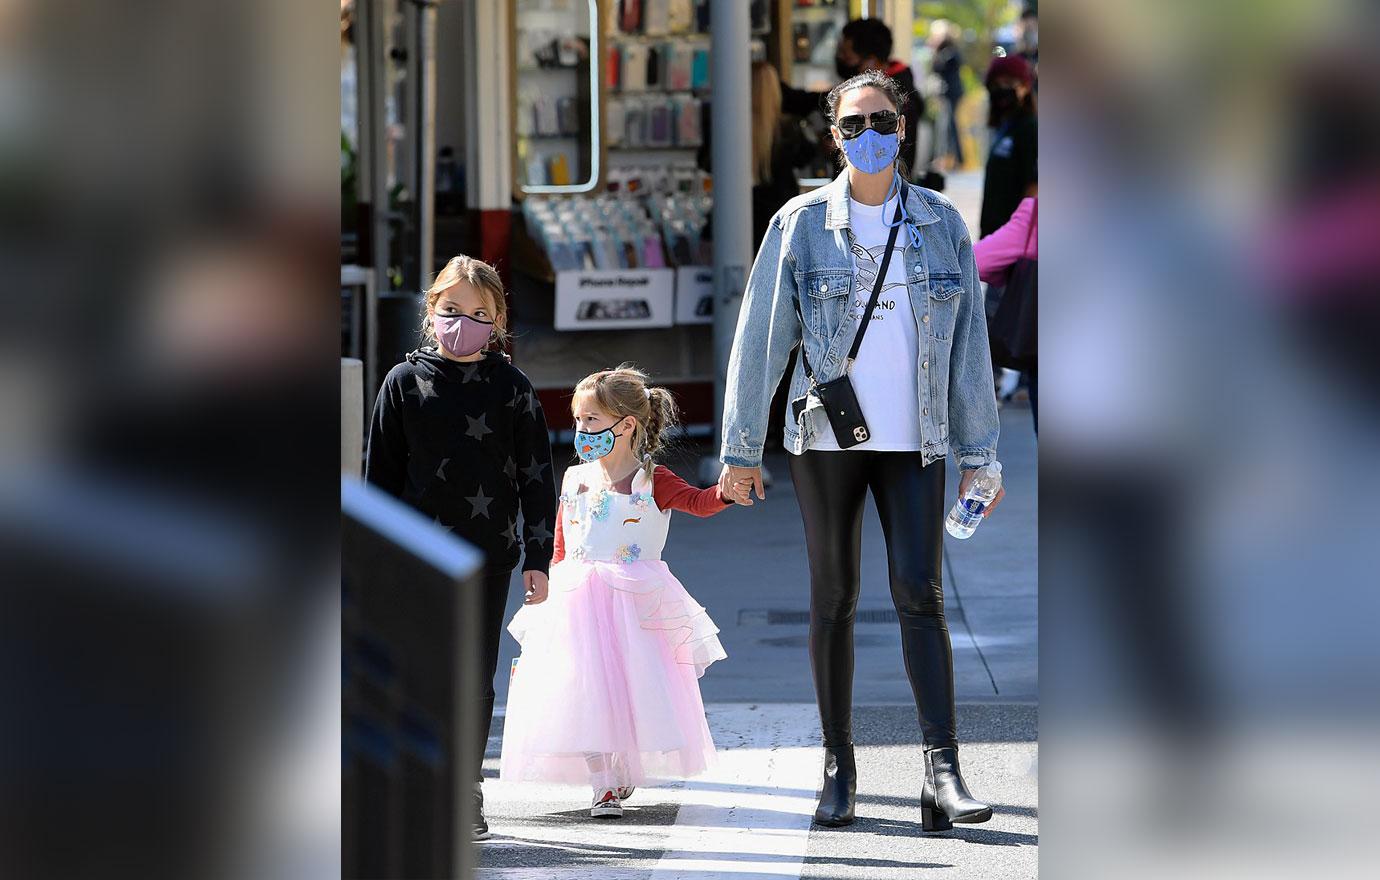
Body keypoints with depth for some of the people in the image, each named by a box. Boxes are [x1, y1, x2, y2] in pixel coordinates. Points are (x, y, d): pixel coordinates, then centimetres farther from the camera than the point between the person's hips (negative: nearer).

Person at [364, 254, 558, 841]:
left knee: (476, 678, 4)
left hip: (489, 555, 0)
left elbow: (536, 478, 4)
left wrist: (538, 559, 0)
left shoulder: (511, 388, 1)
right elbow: (380, 473, 5)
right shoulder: (405, 382, 1)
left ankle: (466, 792, 15)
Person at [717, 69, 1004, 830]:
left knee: (919, 593, -10)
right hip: (826, 438, 0)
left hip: (914, 440, 0)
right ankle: (838, 770, 13)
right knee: (833, 600, 5)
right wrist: (741, 448, 1)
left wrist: (978, 453, 5)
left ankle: (943, 773, -15)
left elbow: (969, 343, 7)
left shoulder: (941, 224, 5)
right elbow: (759, 336, 2)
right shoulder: (801, 224, 1)